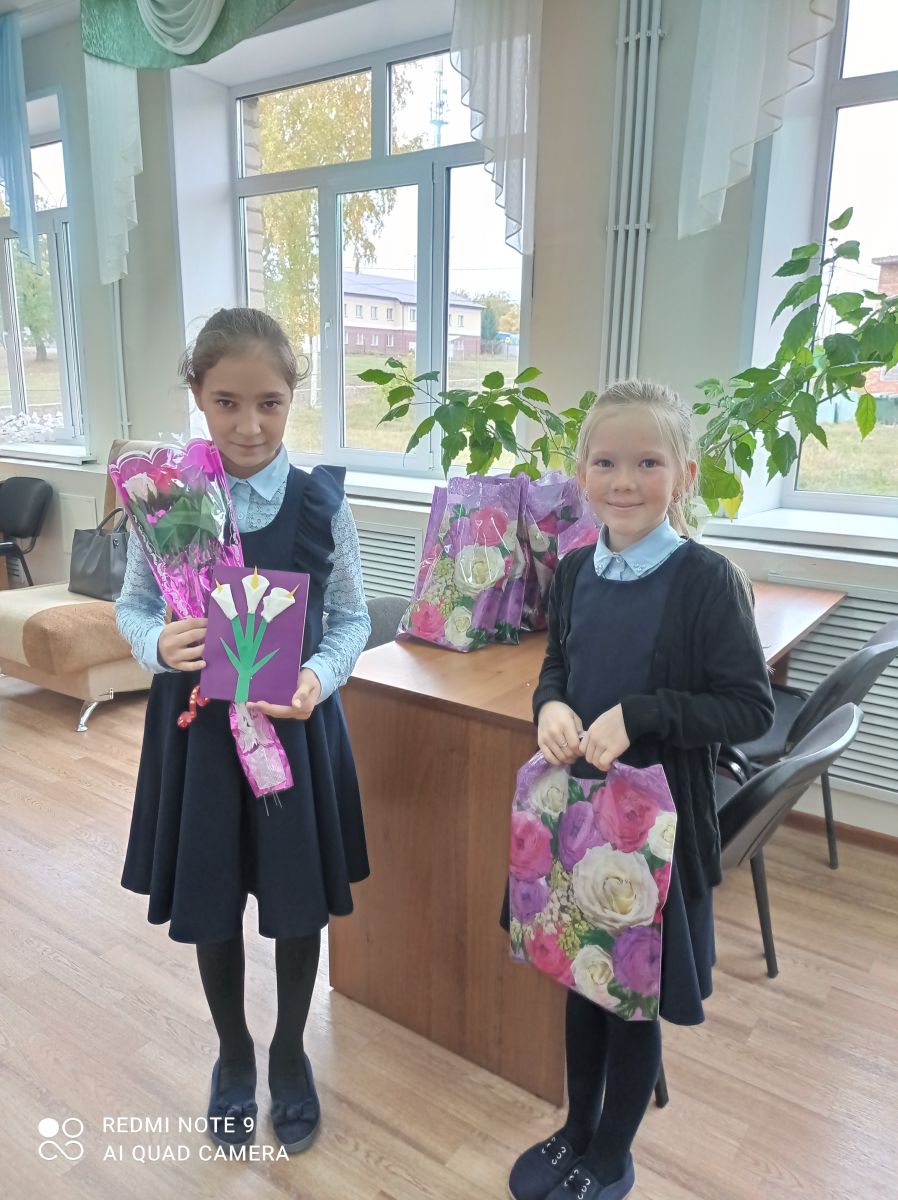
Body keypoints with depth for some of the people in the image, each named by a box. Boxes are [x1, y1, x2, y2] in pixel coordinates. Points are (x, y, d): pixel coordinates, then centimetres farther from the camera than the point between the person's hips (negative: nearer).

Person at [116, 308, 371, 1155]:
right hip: (197, 727, 1)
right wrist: (159, 645, -18)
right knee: (211, 906, 16)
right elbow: (132, 606, 3)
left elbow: (352, 619, -2)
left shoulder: (321, 503, -9)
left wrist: (319, 677, -20)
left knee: (300, 903, 14)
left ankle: (290, 1054, 43)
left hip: (297, 726, 0)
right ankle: (233, 1057, 45)